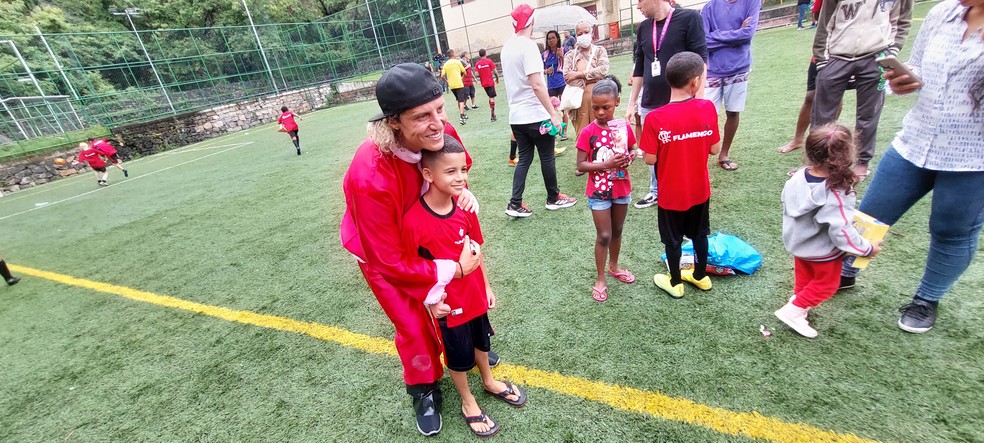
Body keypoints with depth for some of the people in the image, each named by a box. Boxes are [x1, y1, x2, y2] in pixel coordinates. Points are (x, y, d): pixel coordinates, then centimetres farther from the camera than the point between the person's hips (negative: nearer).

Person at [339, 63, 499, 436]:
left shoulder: (440, 131, -26)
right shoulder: (370, 176, -42)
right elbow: (391, 260, -31)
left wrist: (462, 193, -22)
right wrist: (456, 269, -25)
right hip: (381, 252, -5)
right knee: (413, 326, 6)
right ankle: (424, 392, 37)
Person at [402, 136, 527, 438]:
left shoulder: (465, 206, -11)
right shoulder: (413, 220, -27)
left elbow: (476, 251, 0)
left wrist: (487, 287, 7)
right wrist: (430, 301, -12)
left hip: (475, 293, 5)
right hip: (448, 302, -5)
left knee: (481, 340, 28)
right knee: (458, 356, 18)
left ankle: (489, 381, 57)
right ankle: (468, 402, 46)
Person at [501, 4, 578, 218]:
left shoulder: (507, 47, 11)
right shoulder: (528, 45, -14)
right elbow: (536, 84, -23)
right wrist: (553, 114, -20)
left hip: (516, 116, 7)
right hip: (535, 115, -7)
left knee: (524, 158, 12)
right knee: (547, 157, 8)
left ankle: (515, 204, 8)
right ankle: (553, 198, 23)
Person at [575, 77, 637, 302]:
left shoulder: (624, 127, -3)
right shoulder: (588, 132, -13)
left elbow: (632, 151, 12)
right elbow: (581, 165, -15)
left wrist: (630, 157, -11)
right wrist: (606, 164, -25)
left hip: (621, 188, 4)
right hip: (598, 191, -4)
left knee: (617, 231, 18)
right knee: (604, 235, 1)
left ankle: (614, 266, 41)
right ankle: (600, 278, 18)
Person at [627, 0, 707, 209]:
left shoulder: (689, 18, -5)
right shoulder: (643, 28, 10)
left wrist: (698, 102, -16)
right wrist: (632, 103, 14)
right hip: (649, 105, 5)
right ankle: (656, 191, 30)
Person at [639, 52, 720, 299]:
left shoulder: (655, 118, -22)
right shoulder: (708, 108, -13)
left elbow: (650, 159, -16)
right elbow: (715, 149, -5)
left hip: (671, 194, -3)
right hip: (700, 190, 3)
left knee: (673, 240, 16)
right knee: (699, 234, 24)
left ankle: (675, 284, 34)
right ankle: (701, 276, 43)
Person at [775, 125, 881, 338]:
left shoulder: (799, 176, -17)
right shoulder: (837, 195, -35)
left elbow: (787, 203, 0)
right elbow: (841, 232, -29)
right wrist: (868, 248, -12)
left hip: (798, 242, 6)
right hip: (823, 252, -6)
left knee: (804, 276, 30)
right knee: (826, 283, 19)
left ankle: (798, 299, 49)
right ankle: (793, 310, 19)